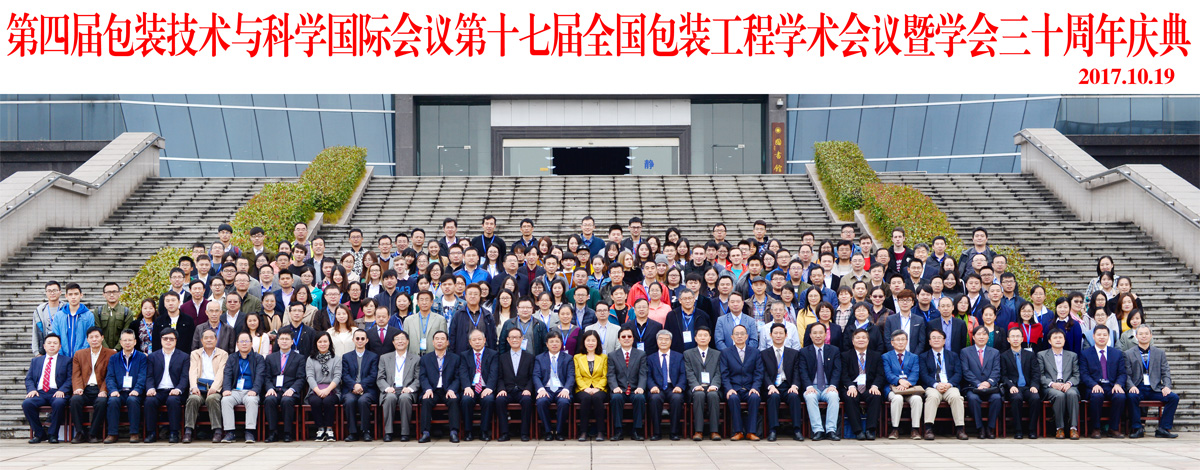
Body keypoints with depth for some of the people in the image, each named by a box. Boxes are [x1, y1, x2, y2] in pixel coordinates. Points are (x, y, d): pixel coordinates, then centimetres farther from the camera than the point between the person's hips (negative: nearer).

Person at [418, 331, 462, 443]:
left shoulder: (454, 358, 15)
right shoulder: (425, 358, 17)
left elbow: (457, 378, 6)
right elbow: (423, 377, 5)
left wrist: (451, 390, -13)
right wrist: (428, 389, -14)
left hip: (448, 391, 0)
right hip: (432, 391, 0)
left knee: (454, 400, -32)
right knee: (426, 401, -31)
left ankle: (454, 432, -34)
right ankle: (425, 433, -33)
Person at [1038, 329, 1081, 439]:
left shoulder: (1072, 355, 23)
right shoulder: (1042, 355, 17)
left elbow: (1076, 375, 14)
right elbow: (1040, 376, 7)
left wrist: (1069, 383, -8)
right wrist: (1052, 384, -11)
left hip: (1068, 386, 1)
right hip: (1050, 388, -1)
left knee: (1072, 394, -35)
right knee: (1059, 395, -37)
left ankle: (1074, 428, -35)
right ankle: (1059, 428, -28)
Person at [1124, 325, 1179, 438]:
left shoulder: (1160, 353, 17)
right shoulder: (1128, 354, 10)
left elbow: (1165, 373, 11)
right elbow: (1127, 374, 2)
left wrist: (1166, 386, -8)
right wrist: (1131, 386, -17)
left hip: (1155, 389, 2)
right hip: (1137, 388, -2)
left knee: (1174, 397, -22)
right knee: (1132, 397, -36)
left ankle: (1163, 428, -16)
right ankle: (1137, 428, -23)